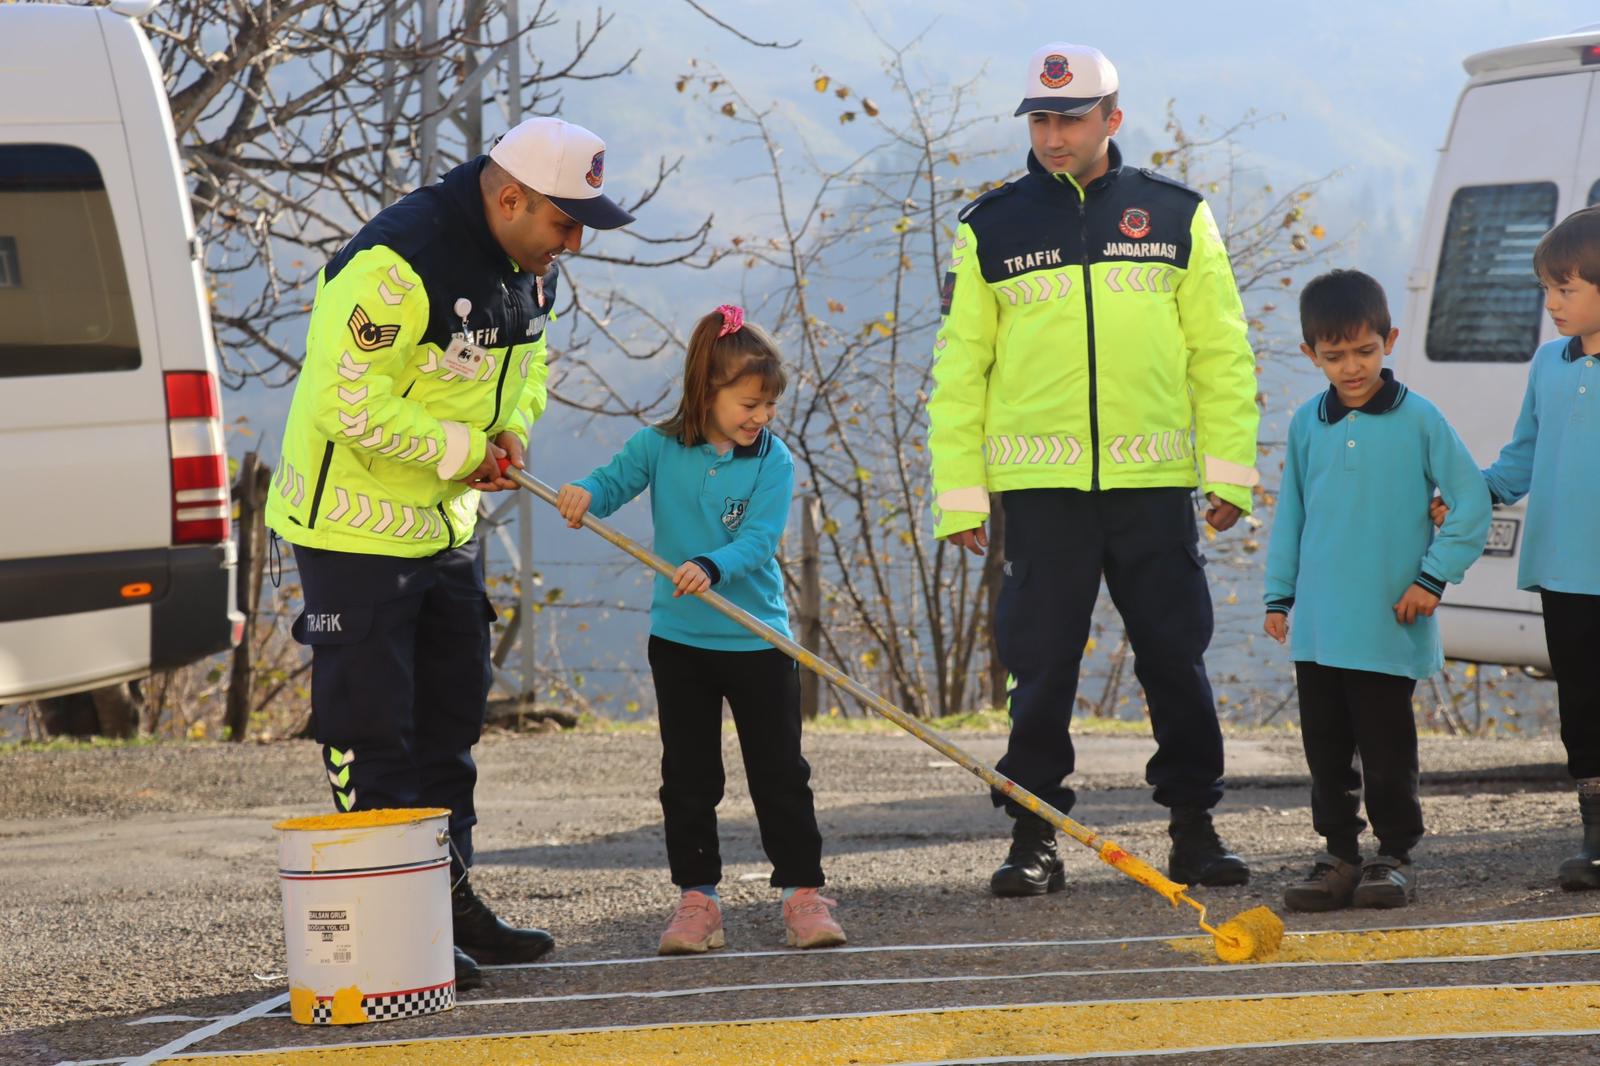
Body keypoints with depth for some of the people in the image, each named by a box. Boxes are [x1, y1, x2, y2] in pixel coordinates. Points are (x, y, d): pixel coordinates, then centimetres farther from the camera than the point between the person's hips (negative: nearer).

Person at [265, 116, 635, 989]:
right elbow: (347, 400, -29)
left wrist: (511, 429, -3)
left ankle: (450, 900, 25)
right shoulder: (397, 265, -27)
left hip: (446, 523, 9)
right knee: (370, 729, -5)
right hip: (354, 526, -9)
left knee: (449, 720, 15)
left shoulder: (529, 268, 2)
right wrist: (460, 449, -23)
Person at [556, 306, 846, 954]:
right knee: (688, 777, 6)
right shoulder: (660, 448, -2)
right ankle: (696, 898, 12)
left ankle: (802, 893, 7)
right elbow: (614, 480, -3)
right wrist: (584, 493, -27)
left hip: (757, 640, -2)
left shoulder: (772, 462, -8)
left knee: (781, 774, 1)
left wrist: (711, 568, -36)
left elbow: (758, 541, -17)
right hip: (679, 639, 2)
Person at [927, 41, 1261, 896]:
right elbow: (960, 367, 8)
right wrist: (959, 495, 3)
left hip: (1154, 482, 0)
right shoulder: (993, 229, 7)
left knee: (1177, 658, 3)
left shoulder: (1177, 217, 7)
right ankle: (1034, 838, 7)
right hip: (1040, 482, 0)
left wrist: (1229, 469, 2)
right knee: (1041, 665, 0)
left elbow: (1221, 351, 9)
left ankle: (1194, 827, 13)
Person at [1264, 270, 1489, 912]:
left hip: (1387, 629, -4)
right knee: (1326, 749, 8)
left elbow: (1471, 506, -1)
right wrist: (1279, 594, 12)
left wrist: (1433, 577, -6)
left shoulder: (1418, 420, -4)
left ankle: (1395, 857, 11)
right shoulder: (1307, 424, 7)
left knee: (1387, 750, 0)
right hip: (1318, 626, 4)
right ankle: (1339, 855, 16)